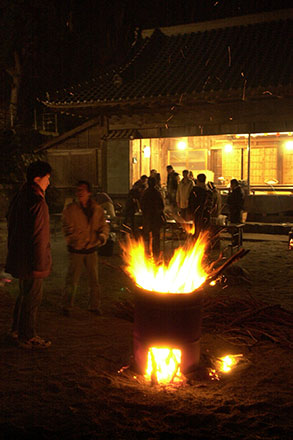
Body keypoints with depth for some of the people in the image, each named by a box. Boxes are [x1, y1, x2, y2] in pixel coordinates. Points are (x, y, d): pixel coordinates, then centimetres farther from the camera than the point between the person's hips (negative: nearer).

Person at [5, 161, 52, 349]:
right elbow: (38, 236, -23)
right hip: (31, 261, -10)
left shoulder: (19, 197, 9)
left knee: (25, 294, 23)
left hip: (20, 258, 10)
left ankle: (18, 330, 35)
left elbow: (11, 224, 18)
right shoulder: (37, 201, -21)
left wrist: (13, 251, 24)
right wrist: (39, 264, -20)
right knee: (33, 297, 3)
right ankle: (27, 337, 14)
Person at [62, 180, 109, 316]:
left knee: (94, 279, 11)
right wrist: (77, 241, -20)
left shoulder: (97, 209, 3)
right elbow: (68, 230, -8)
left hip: (91, 250, 3)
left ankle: (94, 305, 27)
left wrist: (102, 236, -13)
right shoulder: (69, 209, -6)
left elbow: (104, 226, 7)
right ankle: (66, 306, 19)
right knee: (72, 280, 2)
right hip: (76, 250, -3)